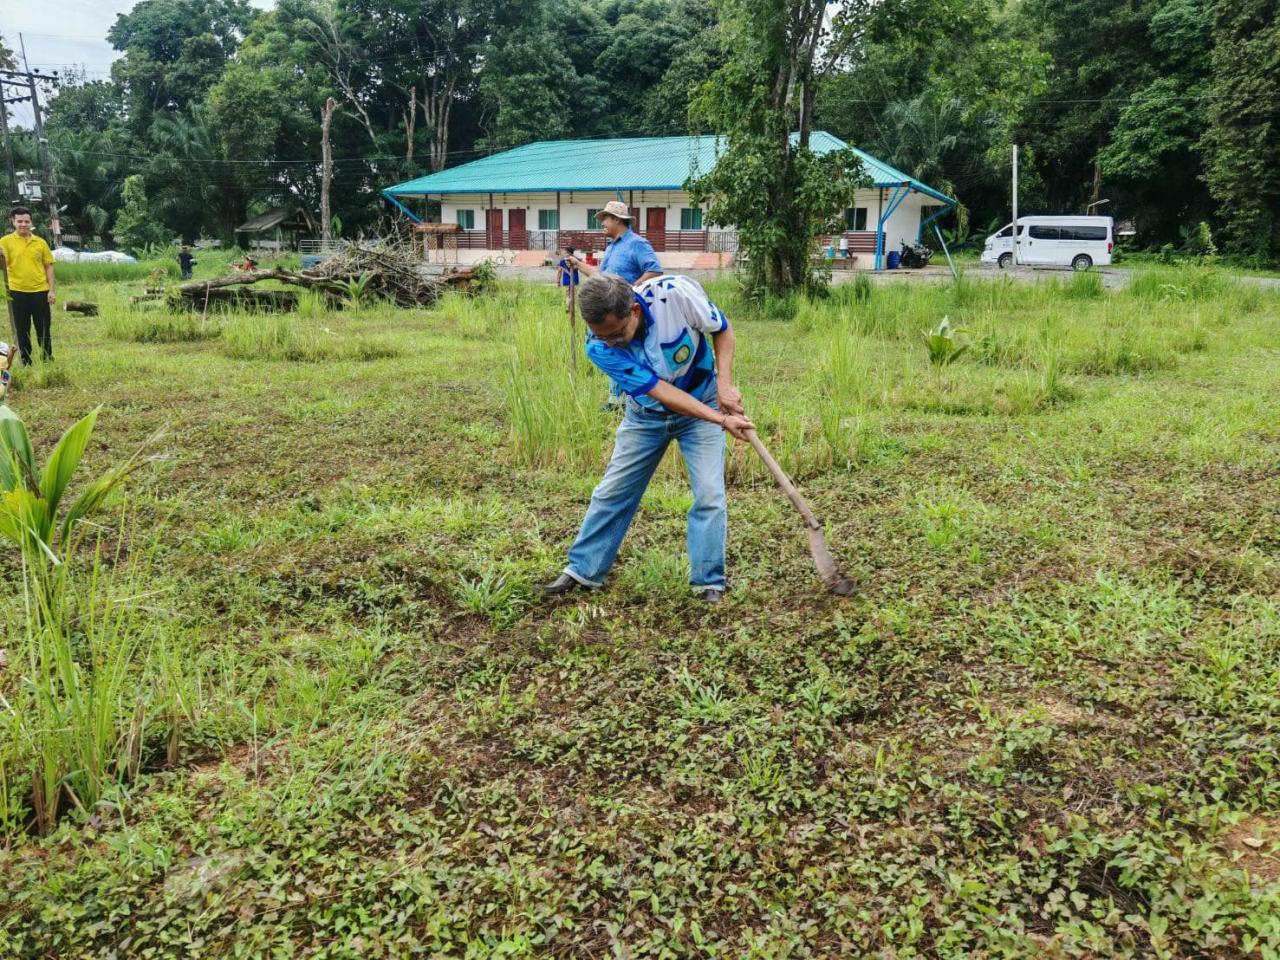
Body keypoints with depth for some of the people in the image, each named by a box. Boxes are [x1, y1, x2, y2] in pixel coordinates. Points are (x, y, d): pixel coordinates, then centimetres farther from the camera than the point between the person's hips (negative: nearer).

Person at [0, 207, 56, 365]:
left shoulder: (40, 242, 4)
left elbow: (48, 266, 6)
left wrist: (51, 290, 0)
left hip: (40, 291, 1)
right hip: (18, 292, 0)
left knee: (43, 327, 7)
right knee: (22, 329, 6)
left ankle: (48, 359, 19)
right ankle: (26, 362, 14)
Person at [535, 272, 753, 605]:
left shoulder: (676, 293, -32)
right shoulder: (599, 347, -29)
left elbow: (722, 329, -12)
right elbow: (660, 391, -30)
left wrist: (725, 383, -24)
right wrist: (723, 421, -34)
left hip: (703, 405, -1)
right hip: (646, 415, 1)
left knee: (709, 494, -10)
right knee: (612, 492, 4)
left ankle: (708, 584, 3)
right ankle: (583, 571, 19)